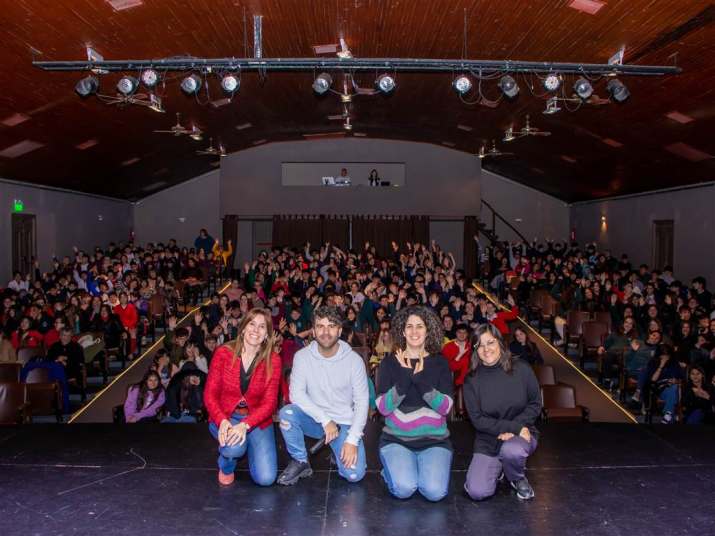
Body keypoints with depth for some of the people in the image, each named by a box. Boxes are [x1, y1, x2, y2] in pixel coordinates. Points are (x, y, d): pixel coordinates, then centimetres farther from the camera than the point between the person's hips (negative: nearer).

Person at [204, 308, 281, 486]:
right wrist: (222, 421, -27)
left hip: (257, 419, 1)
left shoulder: (273, 360, -9)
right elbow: (210, 394, -8)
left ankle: (250, 447, 21)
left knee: (265, 478, -13)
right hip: (225, 417, -1)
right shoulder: (223, 353, -9)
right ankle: (226, 466, 4)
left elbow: (269, 402, -12)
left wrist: (245, 425, -30)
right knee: (234, 446, -35)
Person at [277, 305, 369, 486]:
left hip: (344, 423, -1)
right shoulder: (302, 356, -10)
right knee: (287, 413, -30)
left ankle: (340, 451, 14)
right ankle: (300, 462, -6)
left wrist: (352, 439, -19)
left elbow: (362, 402, -10)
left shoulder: (354, 360, -12)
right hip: (314, 419, 1)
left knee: (354, 474, -20)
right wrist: (325, 420, -24)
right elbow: (296, 393, -16)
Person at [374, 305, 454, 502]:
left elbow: (445, 407, -8)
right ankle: (393, 470, 11)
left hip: (434, 440, 1)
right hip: (396, 439, -1)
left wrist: (421, 380, -21)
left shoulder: (439, 362, 2)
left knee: (435, 492, -20)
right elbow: (383, 407, -9)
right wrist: (404, 378, -21)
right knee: (403, 489, -23)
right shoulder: (390, 362, 0)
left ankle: (423, 468, 13)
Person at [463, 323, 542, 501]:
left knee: (510, 449, -37)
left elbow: (535, 404, -3)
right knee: (477, 492, -17)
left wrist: (513, 430, -16)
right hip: (487, 441, 1)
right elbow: (477, 419, -8)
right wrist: (513, 427, -20)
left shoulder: (521, 369, -5)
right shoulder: (472, 380, -5)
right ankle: (496, 469, 18)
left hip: (521, 435, -1)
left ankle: (518, 479, 0)